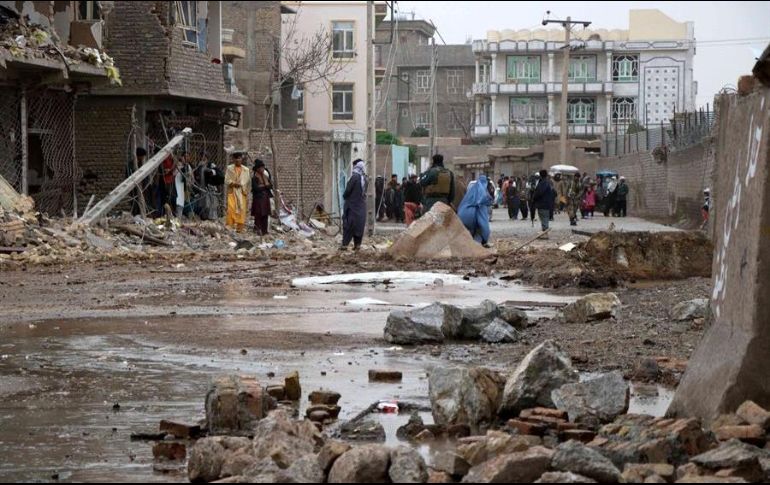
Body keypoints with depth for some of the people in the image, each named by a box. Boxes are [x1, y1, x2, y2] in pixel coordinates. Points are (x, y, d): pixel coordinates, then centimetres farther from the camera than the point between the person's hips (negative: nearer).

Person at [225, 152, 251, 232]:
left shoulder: (246, 170, 12)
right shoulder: (229, 168, 9)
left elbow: (248, 183, 12)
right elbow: (226, 180, 3)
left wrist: (247, 194, 4)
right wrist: (233, 184, -14)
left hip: (242, 193, 1)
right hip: (232, 192, -1)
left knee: (242, 209, -5)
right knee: (231, 209, -14)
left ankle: (240, 228, -2)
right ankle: (230, 226, -15)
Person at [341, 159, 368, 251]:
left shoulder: (355, 177, -17)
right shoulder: (364, 178, 3)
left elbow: (348, 189, -16)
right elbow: (364, 192, 10)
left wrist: (344, 196, 5)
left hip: (352, 204, -6)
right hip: (361, 205, 6)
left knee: (349, 224, -3)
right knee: (360, 224, 10)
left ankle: (345, 244, -6)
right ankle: (357, 244, 10)